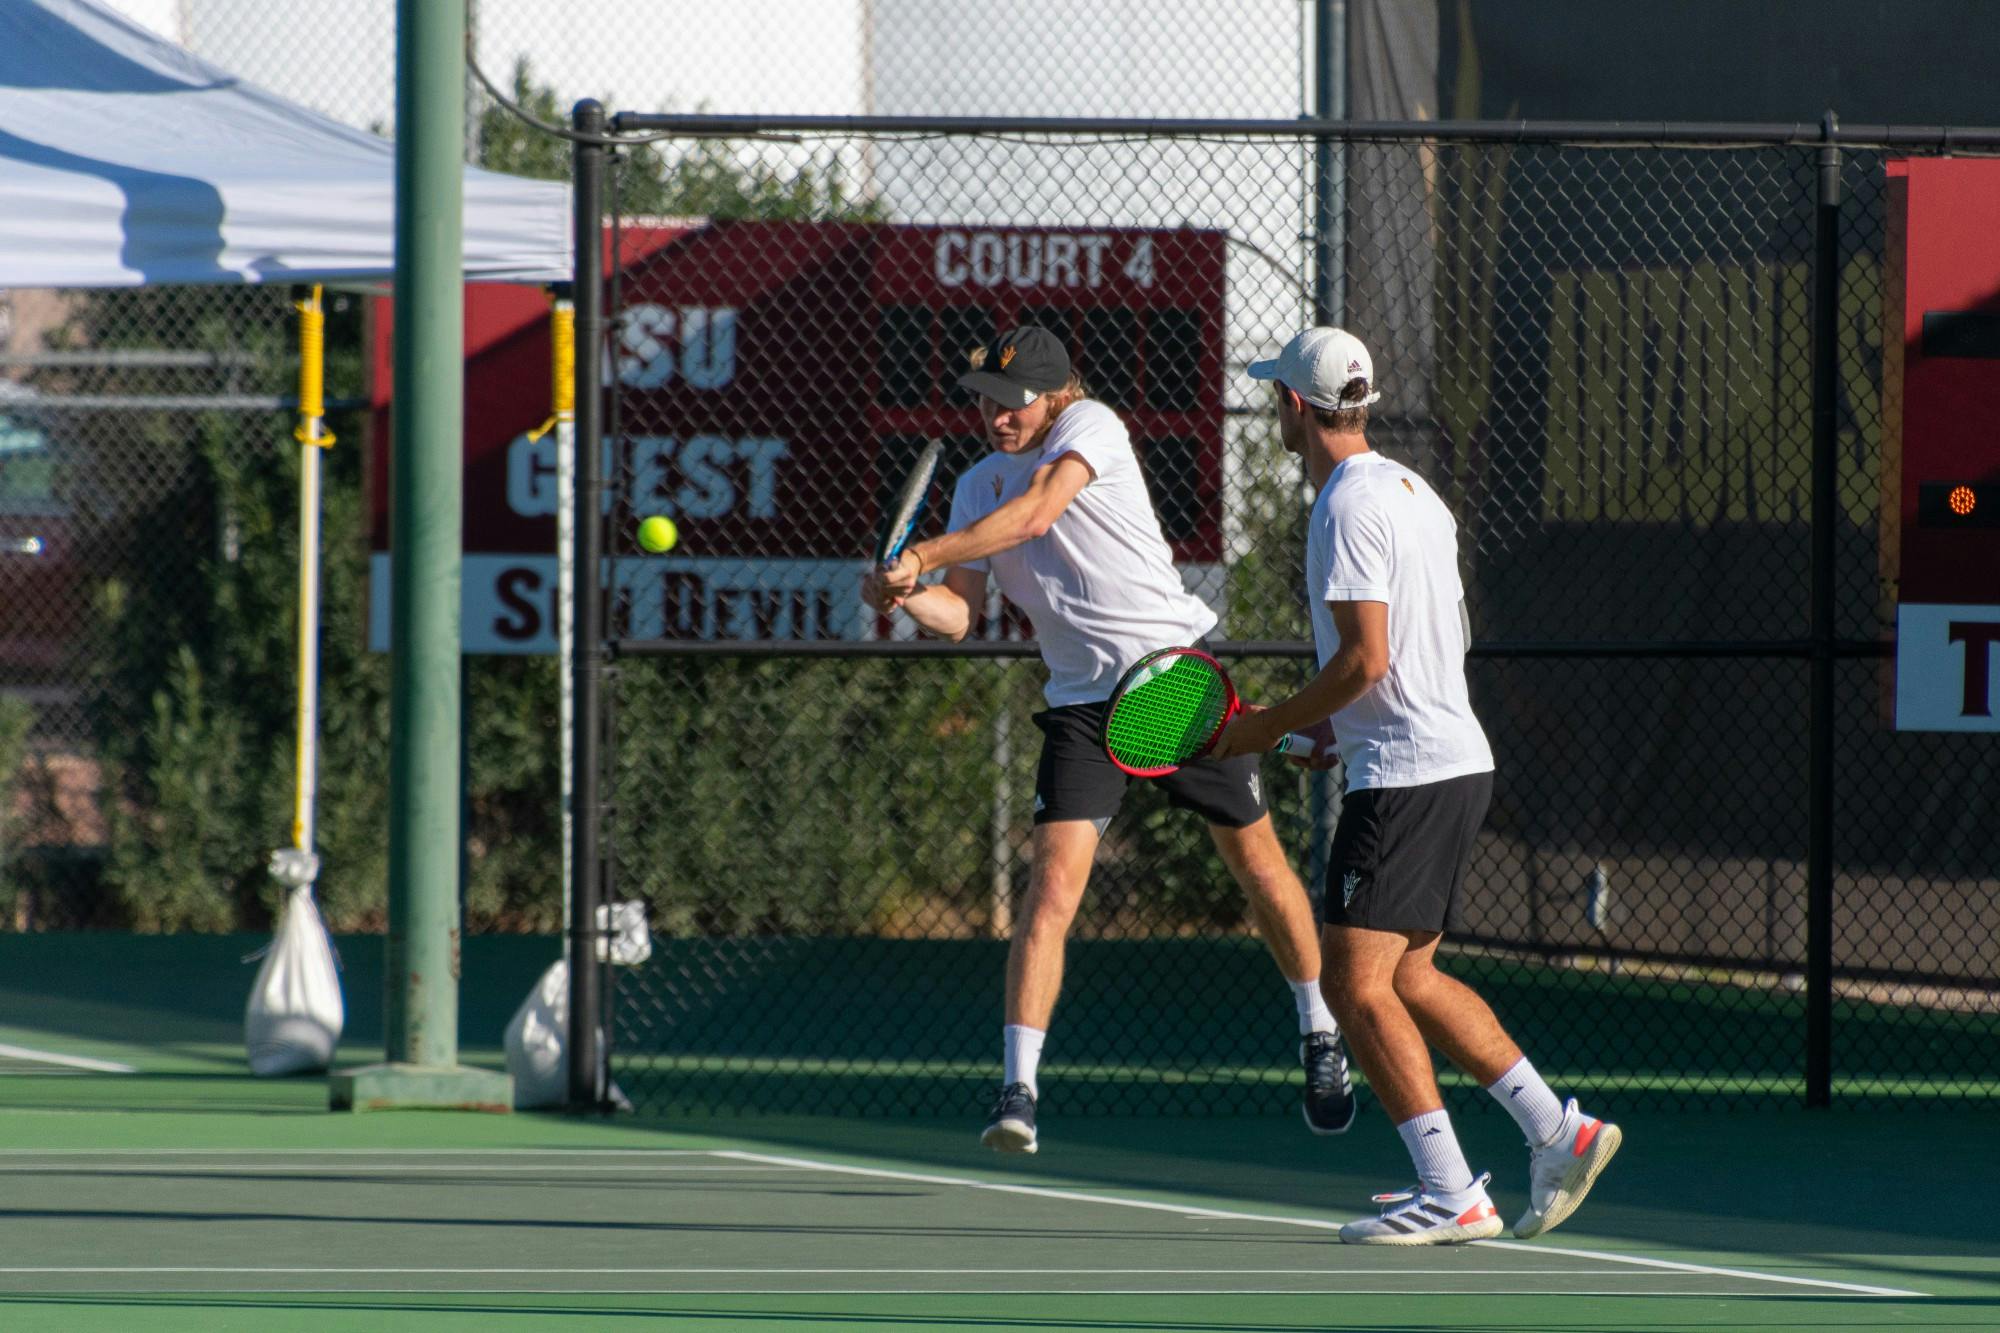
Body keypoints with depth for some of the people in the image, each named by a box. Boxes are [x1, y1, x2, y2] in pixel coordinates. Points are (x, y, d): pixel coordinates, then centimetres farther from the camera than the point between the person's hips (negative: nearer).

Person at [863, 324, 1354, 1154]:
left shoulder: (1090, 427, -9)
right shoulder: (979, 486, 8)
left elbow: (1035, 515, -26)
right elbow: (957, 614, 5)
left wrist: (921, 557, -30)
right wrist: (907, 597, -18)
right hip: (1084, 702, 3)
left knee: (1258, 865, 10)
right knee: (1052, 884, -14)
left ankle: (1321, 1034, 31)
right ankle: (1018, 1089, -16)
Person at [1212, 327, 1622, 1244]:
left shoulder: (1348, 508, -14)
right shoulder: (1412, 492, 16)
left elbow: (1365, 657, -21)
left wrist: (1274, 724, -9)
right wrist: (1345, 728, 18)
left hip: (1405, 779, -10)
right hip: (1457, 760, 10)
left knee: (1355, 981, -8)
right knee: (1409, 978, 16)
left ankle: (1450, 1193, -13)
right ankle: (1559, 1133, 12)